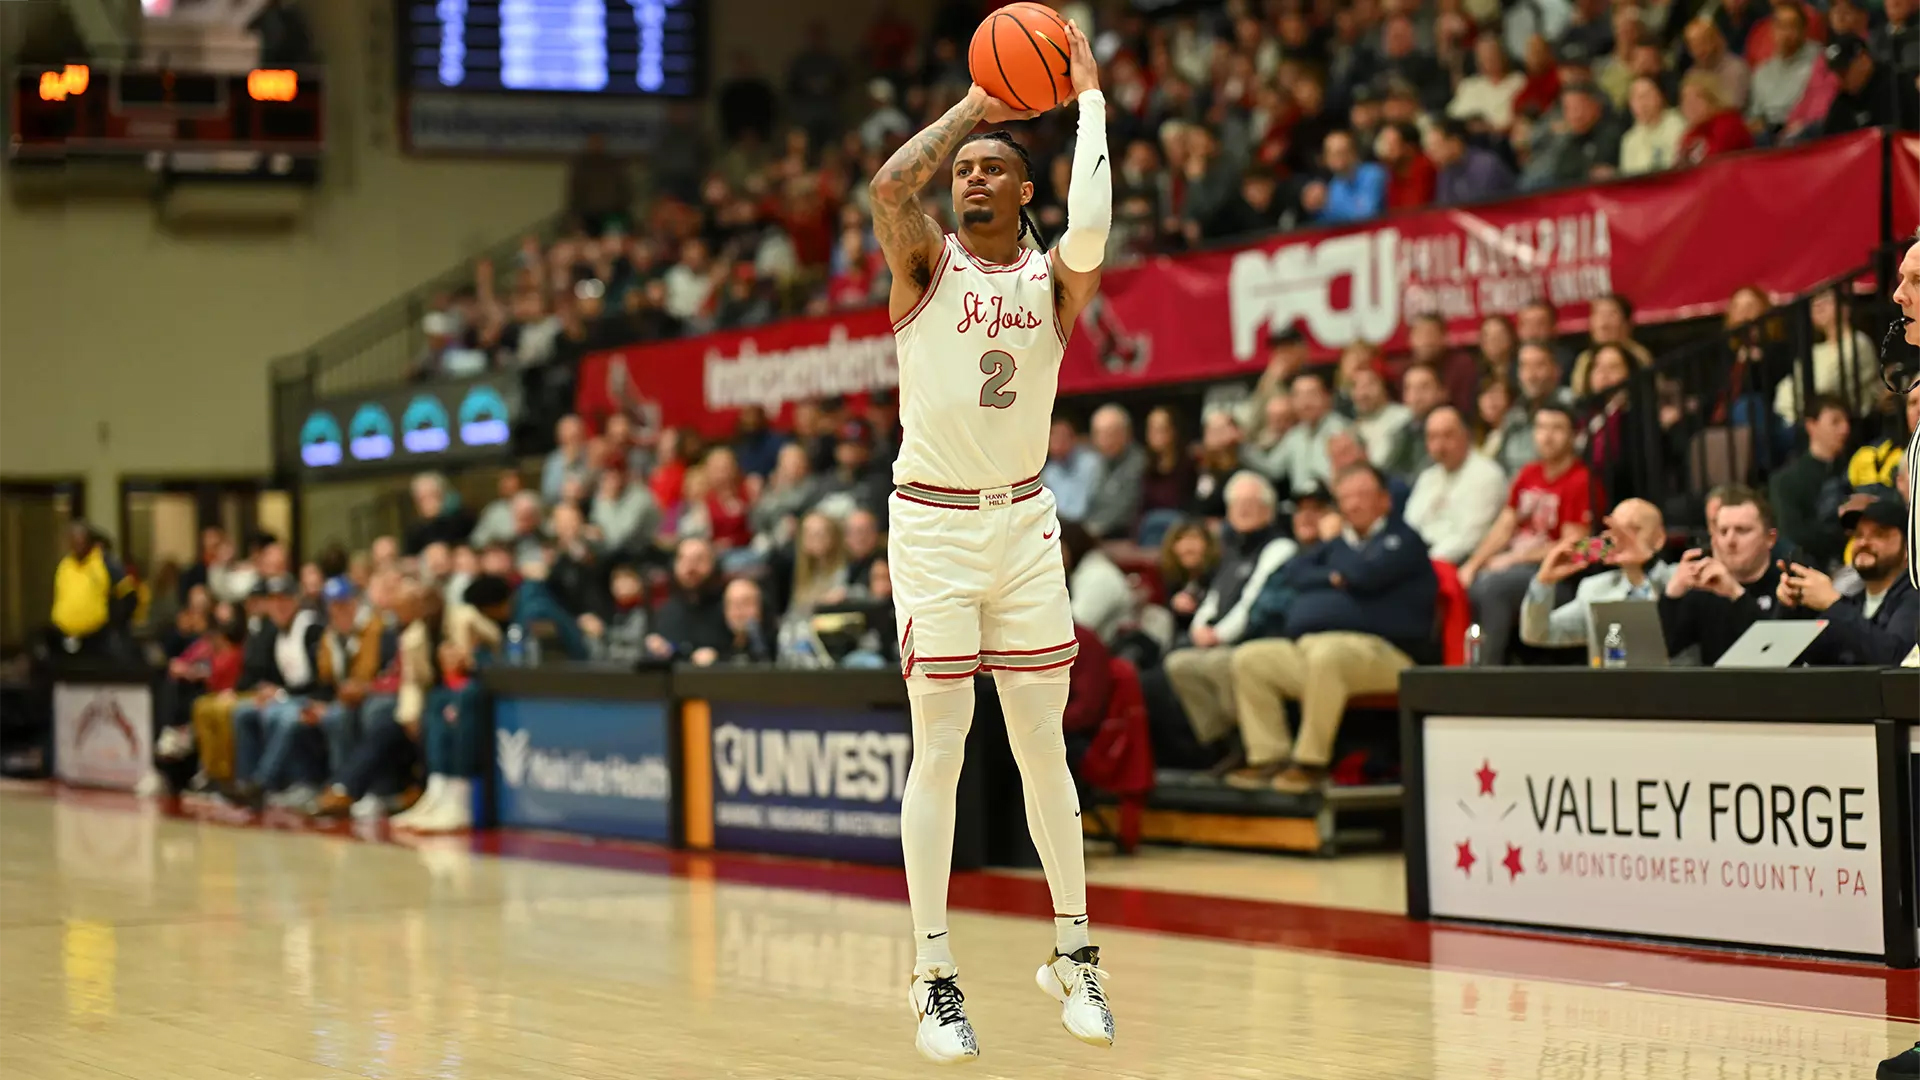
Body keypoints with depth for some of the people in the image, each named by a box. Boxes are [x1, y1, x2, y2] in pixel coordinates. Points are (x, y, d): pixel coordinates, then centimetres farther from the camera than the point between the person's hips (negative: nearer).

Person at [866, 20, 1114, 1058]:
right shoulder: (926, 262, -1)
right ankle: (934, 978, 0)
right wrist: (972, 106, -11)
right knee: (939, 750, -3)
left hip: (1024, 521, 2)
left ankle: (1073, 952, 18)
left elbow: (1090, 234, -22)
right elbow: (890, 184, -23)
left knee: (1043, 747, 6)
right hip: (933, 523, -2)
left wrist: (1088, 100, -14)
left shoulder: (1053, 277, 3)